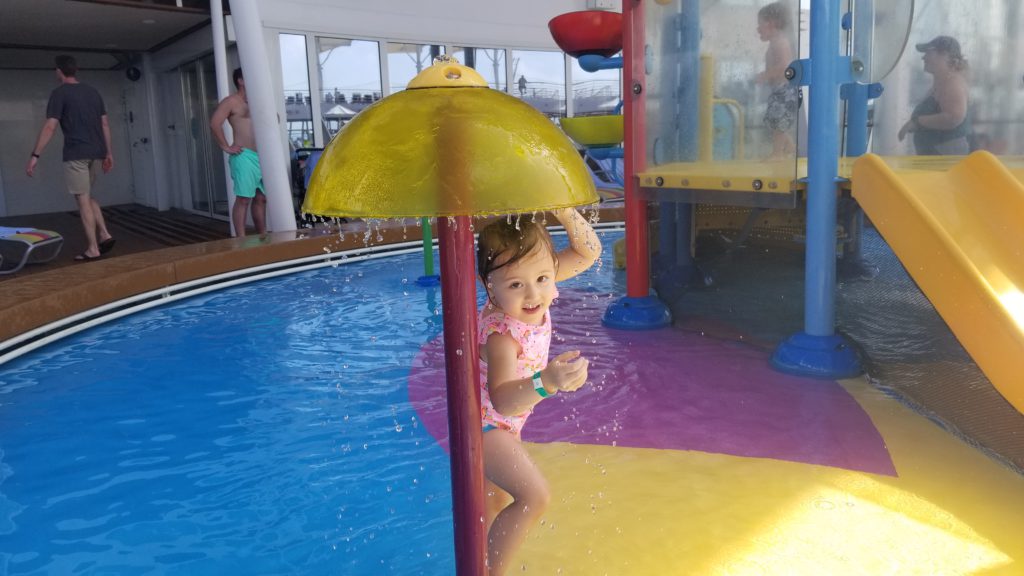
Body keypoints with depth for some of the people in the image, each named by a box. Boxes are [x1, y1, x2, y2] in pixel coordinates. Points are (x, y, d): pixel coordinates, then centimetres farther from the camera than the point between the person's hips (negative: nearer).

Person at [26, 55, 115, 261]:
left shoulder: (59, 93, -5)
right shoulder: (93, 92, 13)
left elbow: (50, 126, -12)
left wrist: (35, 155, -11)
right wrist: (109, 153, 19)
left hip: (76, 154, -6)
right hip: (96, 153, 6)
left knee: (83, 200, -2)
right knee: (88, 196, 20)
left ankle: (92, 249, -1)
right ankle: (104, 235, 7)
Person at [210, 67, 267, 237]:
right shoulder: (232, 101, -2)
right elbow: (215, 123, -13)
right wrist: (226, 147, -12)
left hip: (263, 156, 7)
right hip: (245, 157, -7)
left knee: (261, 198, 10)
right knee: (243, 199, -8)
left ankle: (263, 237, 18)